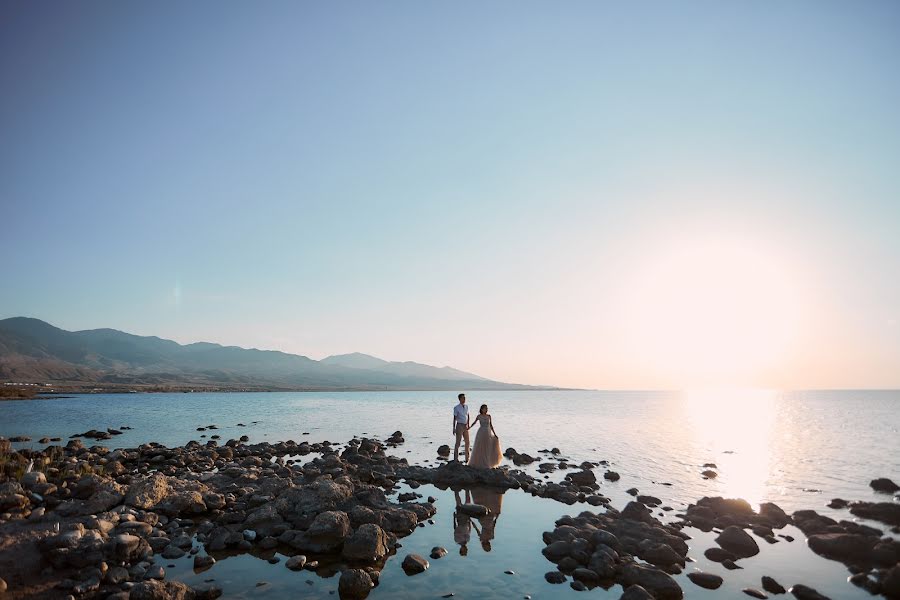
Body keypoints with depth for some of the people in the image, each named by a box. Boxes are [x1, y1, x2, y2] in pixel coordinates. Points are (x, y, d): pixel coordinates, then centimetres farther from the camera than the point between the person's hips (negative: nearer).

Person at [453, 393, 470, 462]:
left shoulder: (466, 407, 8)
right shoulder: (456, 408, -9)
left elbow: (468, 416, 14)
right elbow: (454, 418, -10)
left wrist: (468, 425, 7)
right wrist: (454, 428, -12)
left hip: (465, 426, 6)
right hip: (459, 426, -6)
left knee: (467, 442, 12)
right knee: (458, 443, -3)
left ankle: (467, 458, 25)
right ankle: (456, 458, 6)